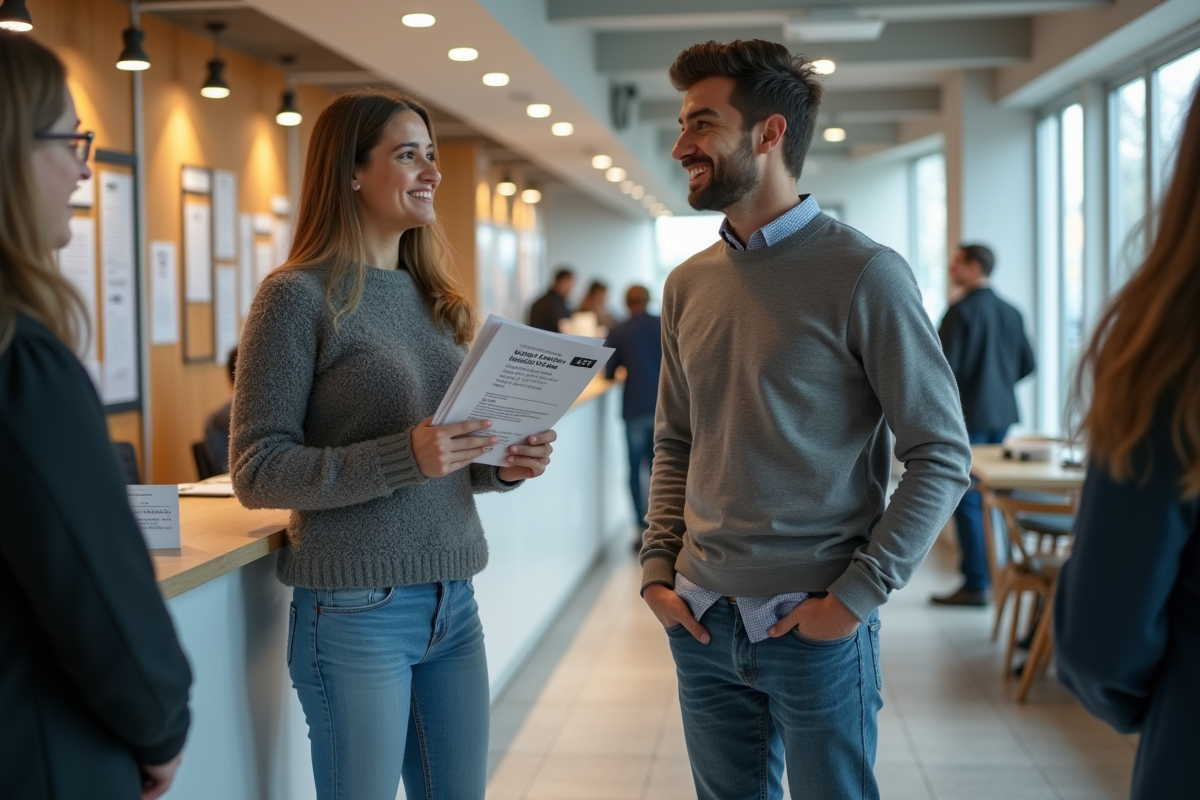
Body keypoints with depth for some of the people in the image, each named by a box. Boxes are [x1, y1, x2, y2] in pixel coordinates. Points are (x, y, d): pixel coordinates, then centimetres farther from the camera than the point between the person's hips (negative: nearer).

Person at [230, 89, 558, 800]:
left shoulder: (434, 298, 12)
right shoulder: (300, 295, -8)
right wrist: (402, 458, -24)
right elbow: (258, 472, -13)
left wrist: (503, 466, -1)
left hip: (453, 600, 7)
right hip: (356, 609, -6)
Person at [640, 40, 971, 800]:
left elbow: (943, 457, -10)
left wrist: (859, 594, -14)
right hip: (702, 621, 5)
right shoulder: (688, 283, 7)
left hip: (816, 625, -5)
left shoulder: (864, 274, -10)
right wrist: (659, 567, 3)